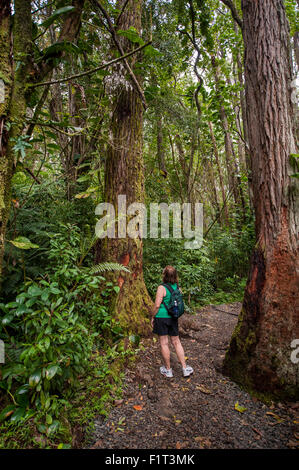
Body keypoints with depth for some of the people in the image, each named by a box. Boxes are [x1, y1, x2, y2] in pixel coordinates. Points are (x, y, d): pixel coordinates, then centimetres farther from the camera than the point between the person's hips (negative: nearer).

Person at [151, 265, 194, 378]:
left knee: (164, 343, 8)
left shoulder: (162, 288, -17)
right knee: (176, 342, 16)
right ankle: (185, 368, 21)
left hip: (162, 318, -6)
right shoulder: (177, 287, 2)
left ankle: (168, 370, 21)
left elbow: (157, 305, -18)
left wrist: (152, 317, -5)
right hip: (174, 318, 6)